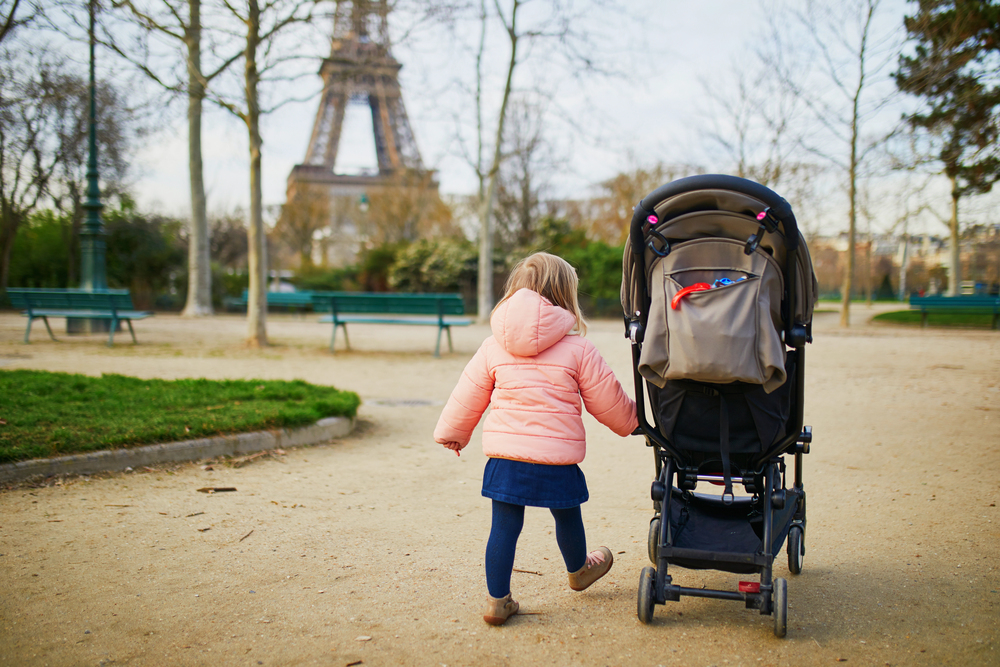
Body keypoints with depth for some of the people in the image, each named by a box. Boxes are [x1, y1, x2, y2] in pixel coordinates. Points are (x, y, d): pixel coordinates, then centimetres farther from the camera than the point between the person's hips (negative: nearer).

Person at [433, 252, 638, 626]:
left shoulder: (493, 346, 4)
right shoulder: (578, 349, -4)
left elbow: (467, 399, 12)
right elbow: (608, 403, 5)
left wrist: (451, 434, 29)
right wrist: (631, 420, 26)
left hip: (505, 455, 2)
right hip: (557, 457, -2)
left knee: (504, 526, 8)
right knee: (567, 518, 22)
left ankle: (498, 599, 13)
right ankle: (578, 570, 46)